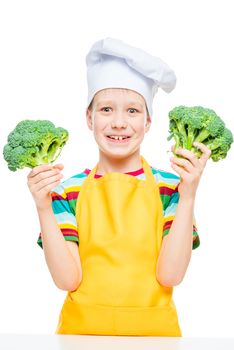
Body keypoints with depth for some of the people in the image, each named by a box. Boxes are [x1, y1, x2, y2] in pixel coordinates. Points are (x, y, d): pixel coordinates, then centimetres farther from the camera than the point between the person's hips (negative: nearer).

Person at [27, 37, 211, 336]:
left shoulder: (171, 187, -7)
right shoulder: (68, 191, -5)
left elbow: (170, 275, -13)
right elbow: (67, 280, -10)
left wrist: (187, 198, -20)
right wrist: (44, 209, -19)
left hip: (153, 330, 0)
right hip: (82, 328, 1)